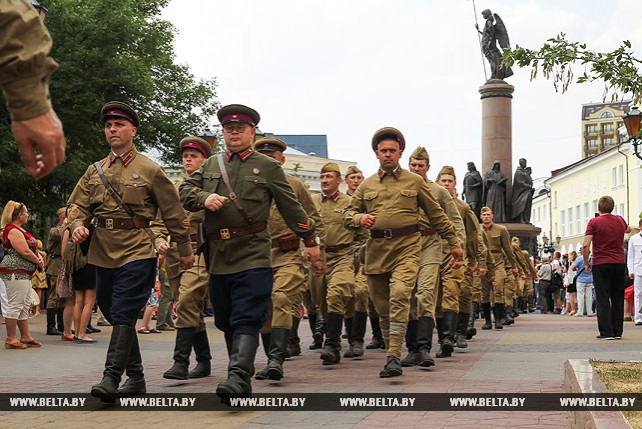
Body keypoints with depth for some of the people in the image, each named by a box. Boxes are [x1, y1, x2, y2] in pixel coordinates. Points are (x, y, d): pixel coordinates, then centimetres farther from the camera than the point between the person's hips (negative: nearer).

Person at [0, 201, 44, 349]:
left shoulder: (19, 230, 18)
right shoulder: (13, 231, -14)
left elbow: (32, 248, 22)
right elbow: (25, 252, -19)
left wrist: (39, 257, 2)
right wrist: (39, 262, -5)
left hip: (24, 273, 11)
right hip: (15, 272, -11)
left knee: (24, 305, 13)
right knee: (14, 305, -7)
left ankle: (25, 337, 19)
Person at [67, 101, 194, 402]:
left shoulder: (150, 170, 1)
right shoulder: (95, 171, 14)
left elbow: (173, 213, 4)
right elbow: (78, 204, 14)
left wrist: (185, 250, 7)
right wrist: (77, 225, -9)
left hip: (136, 252, -6)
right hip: (103, 253, 6)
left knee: (123, 314, -14)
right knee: (112, 314, 10)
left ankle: (112, 378, -17)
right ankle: (135, 377, 19)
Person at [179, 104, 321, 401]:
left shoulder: (268, 167, 6)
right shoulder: (210, 165, 17)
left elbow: (291, 207, 7)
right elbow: (185, 190, 11)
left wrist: (310, 241, 9)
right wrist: (204, 198, -10)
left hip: (252, 253, -5)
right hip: (218, 255, 5)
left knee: (247, 318, -14)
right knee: (225, 320, 11)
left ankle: (239, 376, -24)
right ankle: (240, 371, 25)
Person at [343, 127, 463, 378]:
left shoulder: (415, 182, 10)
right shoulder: (367, 185, 15)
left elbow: (436, 214, 15)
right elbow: (348, 214, 16)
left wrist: (453, 243, 14)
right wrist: (359, 218, -8)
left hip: (407, 247, -3)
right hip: (376, 249, 3)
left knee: (399, 295, -22)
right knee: (382, 305, 5)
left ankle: (394, 357, -25)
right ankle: (391, 351, 19)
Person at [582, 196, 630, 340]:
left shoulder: (594, 222, -7)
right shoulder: (620, 220, 7)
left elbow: (585, 245, -13)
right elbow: (628, 229, 31)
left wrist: (586, 263, -2)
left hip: (601, 264, -4)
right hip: (619, 263, 4)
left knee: (603, 298, -2)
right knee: (618, 298, 9)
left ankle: (606, 332, -9)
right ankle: (617, 331, 11)